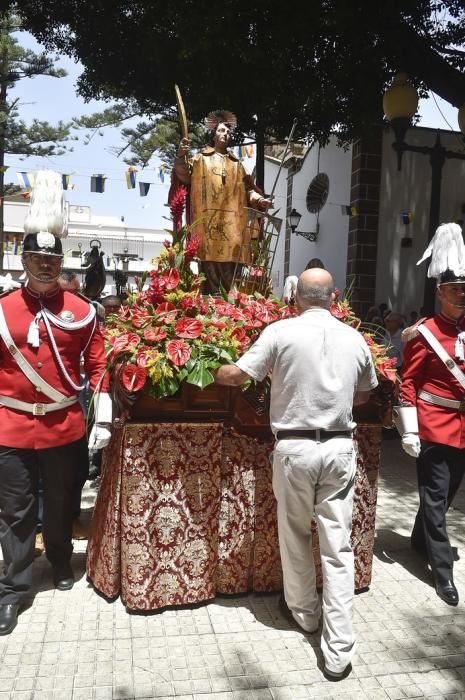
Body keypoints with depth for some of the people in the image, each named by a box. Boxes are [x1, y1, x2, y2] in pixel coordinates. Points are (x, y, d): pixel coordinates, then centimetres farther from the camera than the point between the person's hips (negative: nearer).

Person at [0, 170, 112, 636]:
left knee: (61, 504, 17)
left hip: (65, 427, 1)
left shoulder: (82, 311, -1)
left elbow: (97, 365, 2)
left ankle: (61, 561, 42)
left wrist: (103, 419, -1)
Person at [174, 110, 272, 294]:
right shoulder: (201, 159, 14)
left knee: (231, 275, -2)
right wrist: (181, 156, -20)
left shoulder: (237, 164, 25)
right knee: (210, 269, -10)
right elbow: (184, 175, -1)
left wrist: (259, 200, 4)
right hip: (209, 223, -3)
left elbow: (247, 190, 23)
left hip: (233, 224, 3)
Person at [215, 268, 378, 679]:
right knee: (338, 546, 8)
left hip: (295, 447, -2)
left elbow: (237, 375, -6)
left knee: (295, 535, 19)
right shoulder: (355, 338, 5)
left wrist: (216, 371, 16)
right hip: (339, 447, 3)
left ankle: (305, 613, 39)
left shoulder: (281, 332, -8)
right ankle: (339, 652, 13)